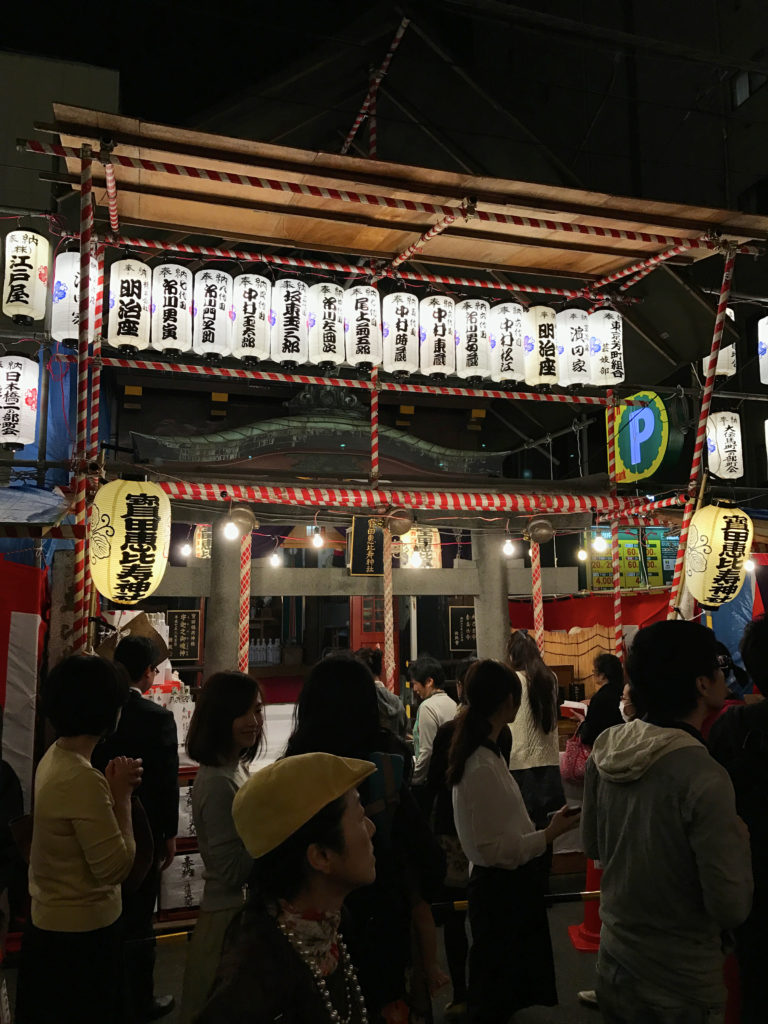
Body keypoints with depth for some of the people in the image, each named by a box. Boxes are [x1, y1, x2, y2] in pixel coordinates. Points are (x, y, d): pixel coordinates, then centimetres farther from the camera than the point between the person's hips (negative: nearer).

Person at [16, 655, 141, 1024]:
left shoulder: (54, 756, 0)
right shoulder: (81, 778, -29)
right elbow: (116, 867, -25)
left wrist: (110, 787, -4)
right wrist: (121, 795, -19)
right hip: (80, 933, -9)